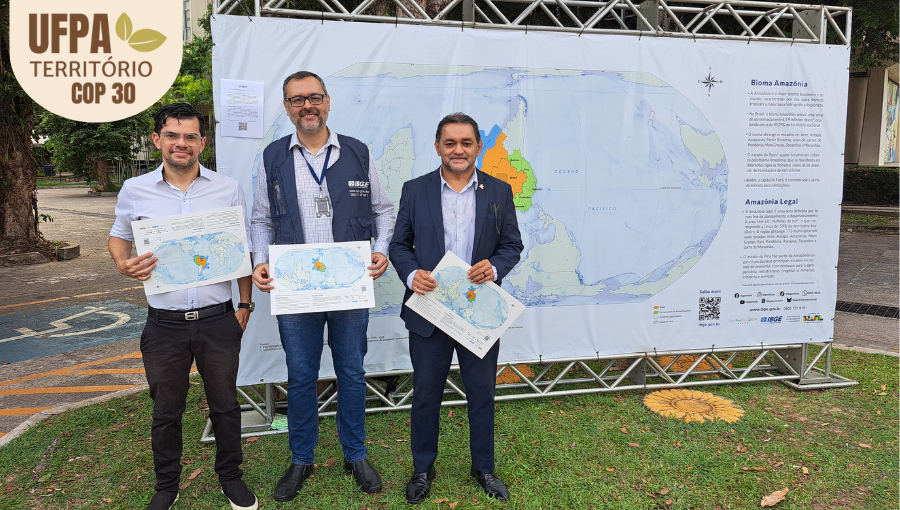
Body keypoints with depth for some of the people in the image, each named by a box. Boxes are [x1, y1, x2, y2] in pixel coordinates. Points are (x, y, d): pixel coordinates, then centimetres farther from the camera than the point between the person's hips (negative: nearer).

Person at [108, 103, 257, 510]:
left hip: (218, 321, 0)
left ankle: (230, 477, 34)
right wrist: (123, 264, -7)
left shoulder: (228, 189, 0)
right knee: (166, 411, 15)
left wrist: (245, 305, 4)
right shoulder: (134, 190, 1)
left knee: (225, 405, 13)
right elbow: (118, 236, 16)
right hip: (164, 323, 1)